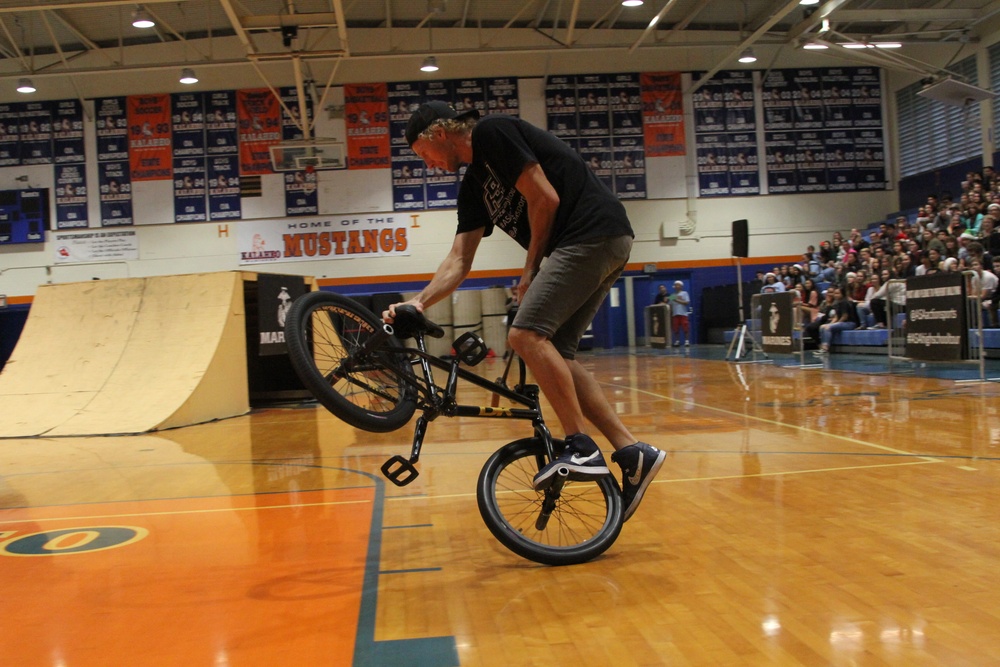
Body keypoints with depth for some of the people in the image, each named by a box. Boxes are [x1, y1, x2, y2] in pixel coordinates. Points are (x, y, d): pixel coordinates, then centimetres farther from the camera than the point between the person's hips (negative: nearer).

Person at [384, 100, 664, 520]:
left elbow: (545, 199, -12)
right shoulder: (474, 185, 20)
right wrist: (419, 303, 4)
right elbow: (459, 260, 17)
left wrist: (530, 270, -2)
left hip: (595, 234, -10)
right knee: (554, 354, 6)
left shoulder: (492, 132, -6)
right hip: (603, 248, 10)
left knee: (527, 335, -16)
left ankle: (582, 449, -14)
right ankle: (632, 452, 5)